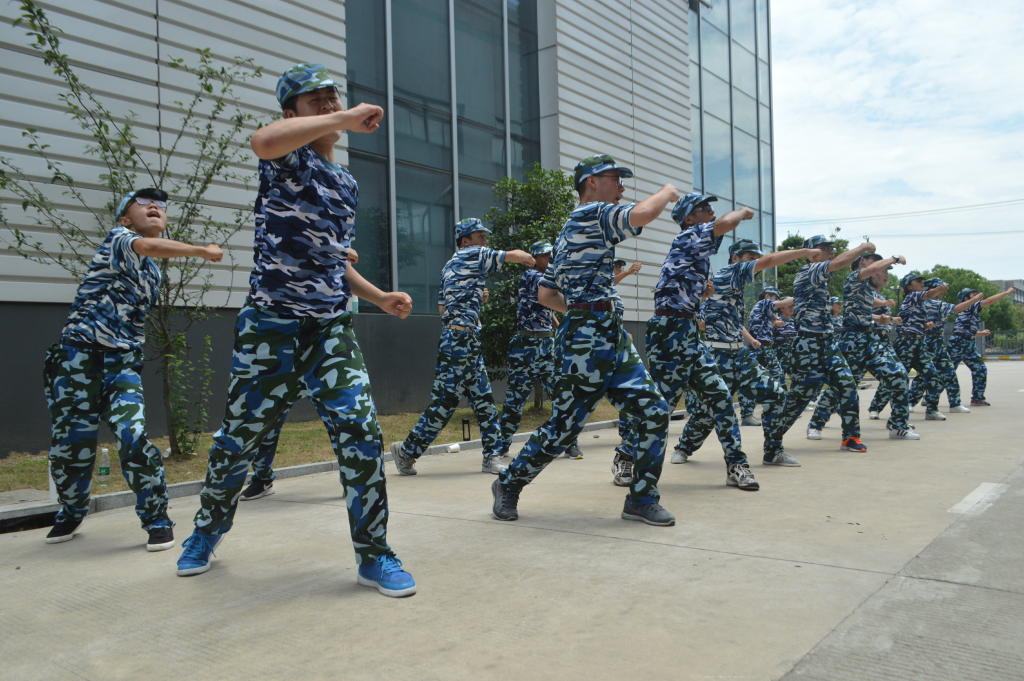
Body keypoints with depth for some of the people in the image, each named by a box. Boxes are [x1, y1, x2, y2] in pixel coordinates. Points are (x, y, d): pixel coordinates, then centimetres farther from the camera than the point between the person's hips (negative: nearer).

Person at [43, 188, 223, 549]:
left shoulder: (153, 270, 18)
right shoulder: (117, 238, -2)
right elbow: (149, 246, -25)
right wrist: (201, 251, -21)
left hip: (123, 361, 4)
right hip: (78, 355, -4)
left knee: (132, 434, -16)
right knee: (71, 440, 2)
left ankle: (157, 519, -2)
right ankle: (71, 513, 30)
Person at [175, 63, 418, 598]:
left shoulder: (347, 186, 18)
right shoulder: (289, 157, -2)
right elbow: (262, 141, -30)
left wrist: (379, 297, 14)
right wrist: (346, 120, -26)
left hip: (331, 329, 4)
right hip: (269, 327, -4)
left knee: (361, 433, -8)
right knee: (239, 435, 10)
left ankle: (373, 555, 5)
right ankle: (210, 526, 38)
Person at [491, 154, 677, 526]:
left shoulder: (570, 231, 22)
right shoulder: (590, 213, -6)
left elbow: (545, 294, 22)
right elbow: (641, 215, -25)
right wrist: (667, 192, -5)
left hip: (612, 339, 10)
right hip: (588, 340, -10)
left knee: (655, 411, 2)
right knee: (564, 427, 0)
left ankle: (642, 499, 11)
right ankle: (508, 484, 20)